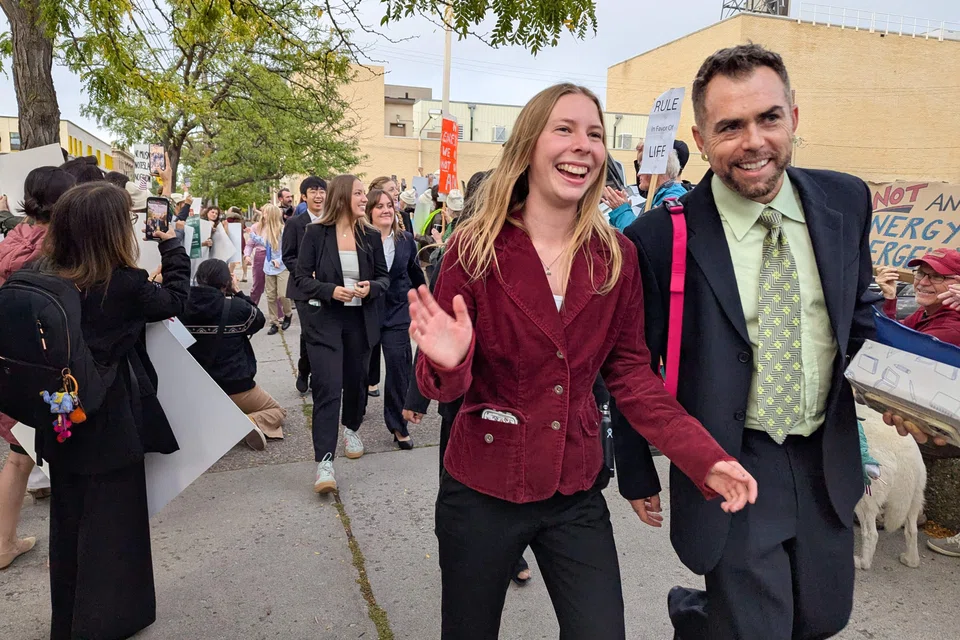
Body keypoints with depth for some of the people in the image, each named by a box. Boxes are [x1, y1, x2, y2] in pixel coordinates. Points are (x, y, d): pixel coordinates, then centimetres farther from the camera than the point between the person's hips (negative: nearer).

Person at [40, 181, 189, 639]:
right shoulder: (125, 285, -21)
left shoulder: (45, 277, -7)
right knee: (112, 526, 11)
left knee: (68, 522, 21)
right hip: (110, 426, -6)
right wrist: (172, 248, 7)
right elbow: (174, 299, -3)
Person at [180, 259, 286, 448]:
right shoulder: (236, 307, -18)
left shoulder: (184, 307, -9)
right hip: (237, 388, -4)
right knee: (278, 411, 19)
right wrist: (237, 292, 5)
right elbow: (259, 320, 2)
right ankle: (253, 422, -13)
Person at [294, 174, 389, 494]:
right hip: (324, 320, -3)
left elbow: (384, 277, 8)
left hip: (361, 320, 4)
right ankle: (324, 460, -7)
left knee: (355, 380, 16)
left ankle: (351, 428, 44)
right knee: (327, 387, -10)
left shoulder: (370, 236, 2)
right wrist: (330, 291, -21)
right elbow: (301, 277, -5)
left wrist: (371, 288, -14)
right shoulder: (316, 233, -6)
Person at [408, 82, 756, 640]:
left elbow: (631, 373, 1)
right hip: (481, 492, -1)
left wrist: (705, 457, -11)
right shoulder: (476, 249, -11)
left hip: (578, 493, 2)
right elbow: (441, 388, -8)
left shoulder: (617, 255, -4)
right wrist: (448, 362, -32)